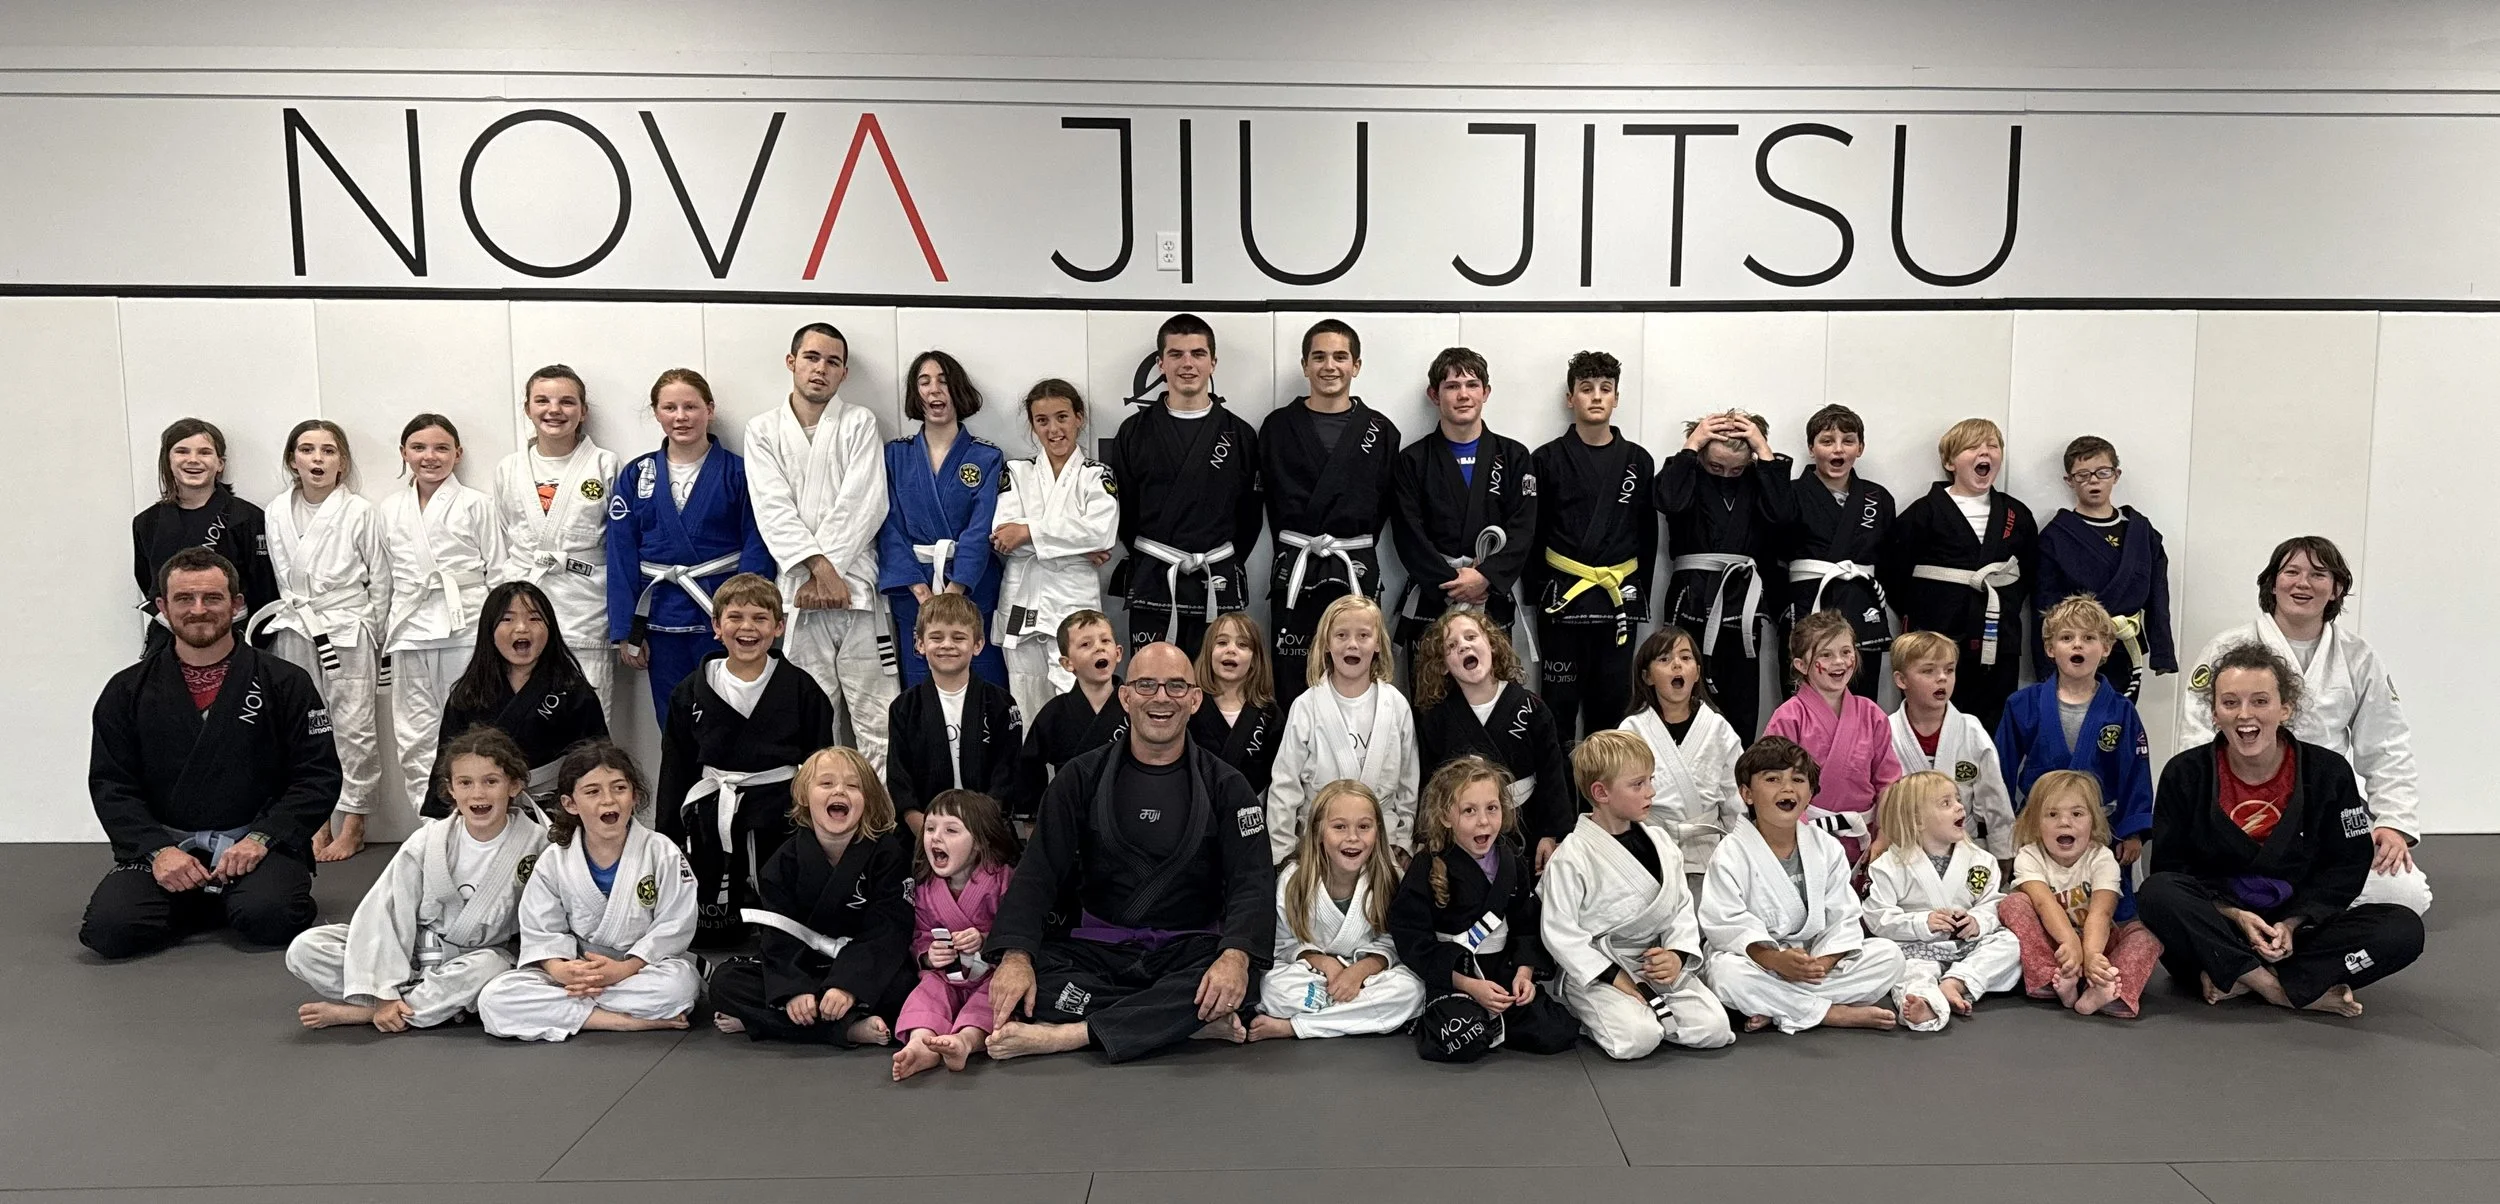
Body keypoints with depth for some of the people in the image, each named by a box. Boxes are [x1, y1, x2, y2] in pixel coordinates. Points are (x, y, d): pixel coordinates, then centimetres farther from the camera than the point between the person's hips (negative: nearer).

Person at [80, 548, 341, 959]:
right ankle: (214, 907, 6)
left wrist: (261, 838, -14)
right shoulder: (127, 691, 11)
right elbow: (110, 786, 6)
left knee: (269, 917, -31)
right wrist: (157, 849, -12)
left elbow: (319, 777, 1)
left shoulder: (285, 683, 5)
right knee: (109, 929, -24)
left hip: (256, 843, -2)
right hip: (161, 844, 2)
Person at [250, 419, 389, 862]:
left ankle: (352, 825, 5)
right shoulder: (277, 512, 5)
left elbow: (380, 582, 0)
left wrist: (368, 637, 1)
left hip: (348, 631, -4)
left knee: (354, 727, -2)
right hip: (295, 632, 4)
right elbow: (282, 577, 12)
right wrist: (298, 616, 6)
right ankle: (317, 823, 14)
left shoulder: (360, 513, -5)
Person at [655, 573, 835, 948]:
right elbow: (674, 773, 9)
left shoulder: (801, 689, -1)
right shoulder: (691, 692, 5)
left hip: (779, 816, -2)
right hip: (711, 820, 2)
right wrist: (667, 844, 6)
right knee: (707, 934, 7)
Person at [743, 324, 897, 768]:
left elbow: (862, 504, -3)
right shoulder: (763, 430, 11)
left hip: (856, 585, -1)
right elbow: (773, 510, 0)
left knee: (877, 722, -5)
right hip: (797, 590, 1)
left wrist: (829, 571, -11)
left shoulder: (860, 424, 8)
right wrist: (818, 567, -12)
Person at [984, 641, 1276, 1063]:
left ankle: (1062, 1036, -36)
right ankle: (1199, 1023, -26)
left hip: (1190, 950, -1)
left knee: (1239, 978, -34)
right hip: (1099, 947, 1)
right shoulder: (1082, 778, 6)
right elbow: (1037, 872, -1)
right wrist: (1016, 956, -20)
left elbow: (1253, 881, -7)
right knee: (1032, 970, -29)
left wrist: (1236, 956, -29)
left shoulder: (1224, 786, 4)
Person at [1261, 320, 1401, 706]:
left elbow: (1386, 501, 8)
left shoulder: (1380, 430, 6)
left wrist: (1356, 550, 5)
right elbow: (1270, 499, 5)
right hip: (1294, 571, 0)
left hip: (1357, 571, 0)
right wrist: (1298, 547, 3)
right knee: (1291, 683, 3)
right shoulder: (1278, 426, 5)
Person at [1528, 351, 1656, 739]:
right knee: (1560, 702, 2)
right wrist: (1536, 594, -2)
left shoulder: (1638, 461, 8)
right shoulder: (1548, 459, 1)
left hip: (1620, 598, 2)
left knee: (1612, 703, 8)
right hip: (1562, 596, -2)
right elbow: (1533, 533, 2)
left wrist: (1640, 597, 8)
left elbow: (1647, 535, 11)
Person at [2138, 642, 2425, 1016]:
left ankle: (2240, 981, -26)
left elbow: (2348, 866, 1)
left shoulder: (2329, 772, -3)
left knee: (2404, 929, -21)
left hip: (2296, 925, 2)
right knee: (2157, 894, -33)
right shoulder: (2185, 774, -6)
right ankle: (2295, 992, -27)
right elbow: (2170, 867, -4)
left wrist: (2292, 924, -12)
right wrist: (2235, 916, -18)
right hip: (2216, 929, -2)